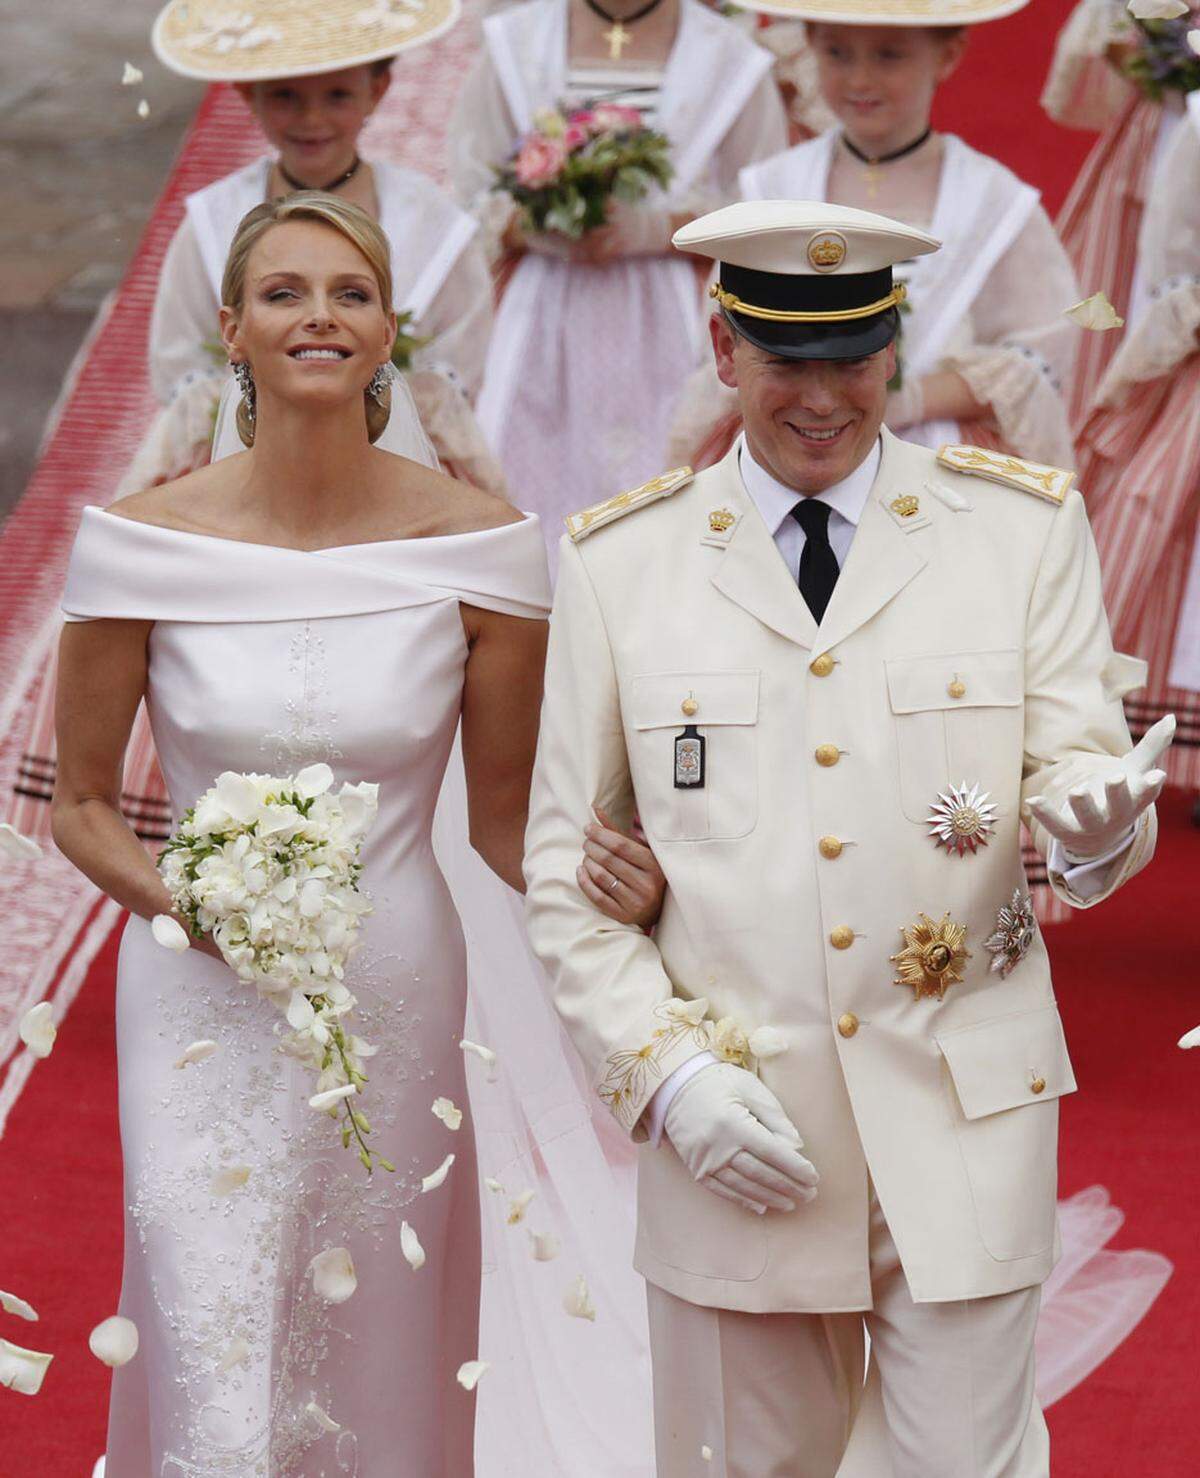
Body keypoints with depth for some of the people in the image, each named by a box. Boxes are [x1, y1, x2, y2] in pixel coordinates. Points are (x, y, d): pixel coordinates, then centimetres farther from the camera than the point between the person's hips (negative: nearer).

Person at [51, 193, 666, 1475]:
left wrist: (603, 884, -15)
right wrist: (181, 894, -16)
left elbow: (502, 817, 3)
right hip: (208, 1016, -1)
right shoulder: (146, 543, -9)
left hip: (394, 1007, 1)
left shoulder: (474, 545, -7)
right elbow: (80, 803, 2)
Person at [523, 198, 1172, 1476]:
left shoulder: (1024, 529, 4)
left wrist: (1089, 820, -24)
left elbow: (1073, 759, 0)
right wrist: (663, 1068, -7)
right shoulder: (619, 559, 4)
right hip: (733, 1129, 1)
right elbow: (563, 862, 5)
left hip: (963, 1129, 0)